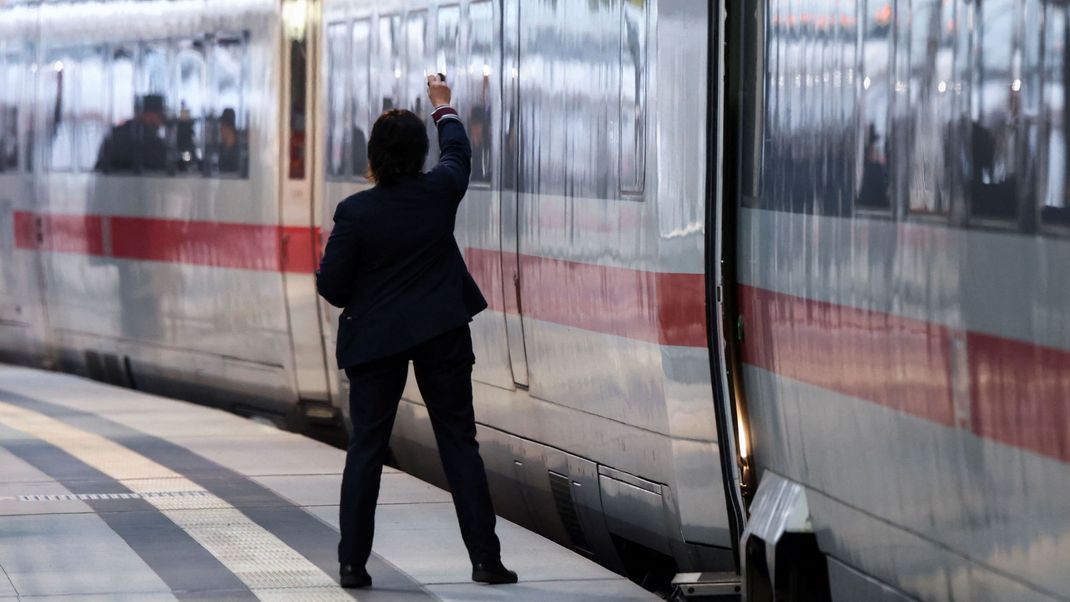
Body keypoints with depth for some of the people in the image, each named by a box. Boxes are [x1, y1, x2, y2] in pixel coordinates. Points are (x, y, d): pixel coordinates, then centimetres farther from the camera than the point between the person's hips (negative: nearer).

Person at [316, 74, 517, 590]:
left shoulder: (355, 212, -14)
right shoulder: (440, 191, -6)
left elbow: (332, 289, -10)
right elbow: (458, 153, 18)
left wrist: (329, 253, 10)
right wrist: (444, 108, 34)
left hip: (376, 339, -2)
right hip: (442, 335, 2)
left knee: (366, 447, 5)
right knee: (459, 441, 6)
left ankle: (353, 562, 4)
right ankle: (484, 557, 4)